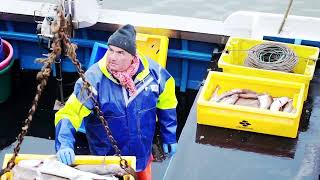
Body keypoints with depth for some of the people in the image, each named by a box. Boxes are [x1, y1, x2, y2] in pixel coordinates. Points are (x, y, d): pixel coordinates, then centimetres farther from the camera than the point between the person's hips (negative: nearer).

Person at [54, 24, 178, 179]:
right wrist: (64, 145, -43)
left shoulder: (152, 71, -15)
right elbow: (69, 113, -27)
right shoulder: (93, 79, -25)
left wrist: (169, 137, 6)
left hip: (142, 154, 3)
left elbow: (166, 103, 0)